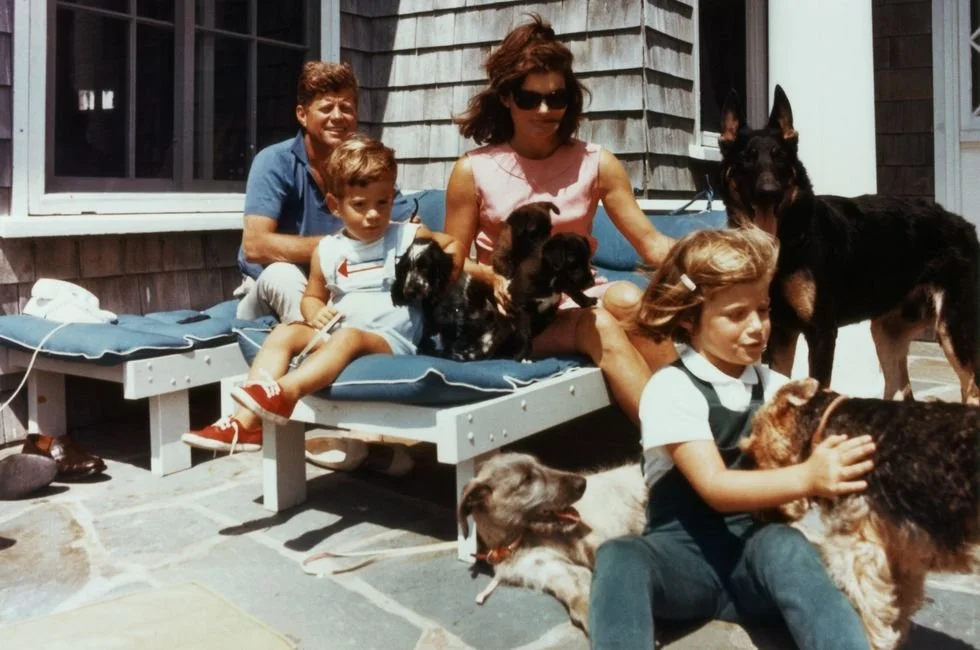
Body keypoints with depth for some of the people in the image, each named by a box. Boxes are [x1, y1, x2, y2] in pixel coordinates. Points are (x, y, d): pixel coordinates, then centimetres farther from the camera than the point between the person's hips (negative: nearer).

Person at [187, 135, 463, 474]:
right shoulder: (327, 251, 9)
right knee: (284, 332, -17)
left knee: (349, 337, -35)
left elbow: (454, 246, 14)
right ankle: (245, 420, -29)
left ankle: (285, 392, -54)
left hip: (390, 341, -4)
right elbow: (312, 297, 18)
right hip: (334, 335, 4)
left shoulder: (410, 236, 3)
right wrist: (316, 314, -6)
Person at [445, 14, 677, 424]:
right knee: (601, 328, -31)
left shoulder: (596, 164, 3)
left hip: (580, 298, 2)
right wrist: (494, 278, -19)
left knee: (627, 298, -32)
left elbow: (650, 242, -3)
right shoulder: (473, 171, -1)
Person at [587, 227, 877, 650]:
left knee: (786, 545, -32)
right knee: (618, 559, -35)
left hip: (755, 549, 3)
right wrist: (808, 478, -35)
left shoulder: (773, 386, 9)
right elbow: (714, 487, -21)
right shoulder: (671, 388, -9)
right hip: (685, 552, -3)